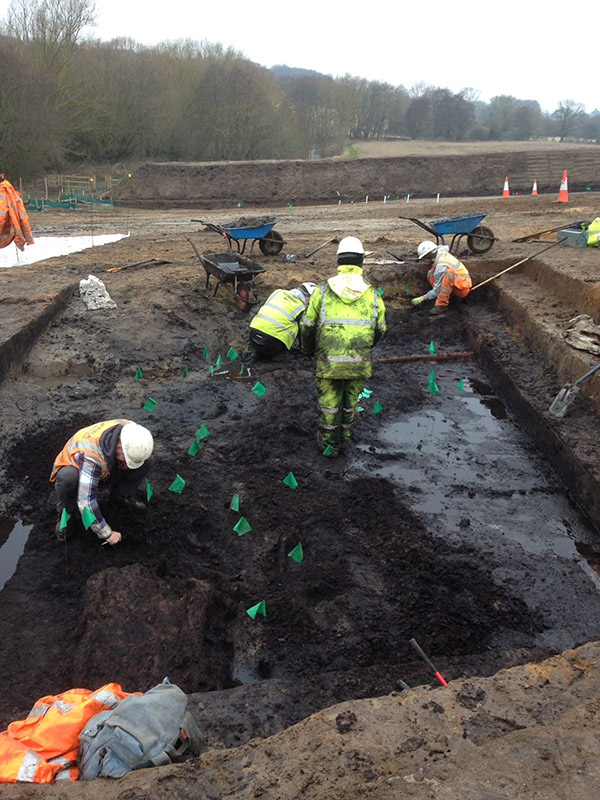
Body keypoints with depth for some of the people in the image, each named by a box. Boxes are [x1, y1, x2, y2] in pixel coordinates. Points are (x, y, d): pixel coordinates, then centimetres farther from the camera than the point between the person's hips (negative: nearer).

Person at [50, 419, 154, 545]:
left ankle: (121, 495, 7)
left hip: (105, 471, 5)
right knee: (68, 477, -43)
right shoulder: (91, 456, -44)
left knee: (145, 463, -17)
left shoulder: (129, 429, -27)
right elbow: (86, 503, -40)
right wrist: (107, 534, -31)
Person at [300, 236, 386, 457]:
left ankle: (328, 442, 28)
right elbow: (380, 329, 8)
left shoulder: (323, 291, -5)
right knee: (350, 400, 20)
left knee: (329, 401, 14)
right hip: (360, 362, 1)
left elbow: (308, 325, 0)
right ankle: (343, 438, 37)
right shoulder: (372, 295, -1)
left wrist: (308, 349, 18)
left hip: (328, 361, -1)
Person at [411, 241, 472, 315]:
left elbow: (436, 292, -21)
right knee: (431, 274, 4)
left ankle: (442, 305, -31)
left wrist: (421, 299, -11)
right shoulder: (441, 252, -5)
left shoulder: (441, 268, -28)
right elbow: (446, 247, 26)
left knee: (450, 271, -37)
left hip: (463, 289, -9)